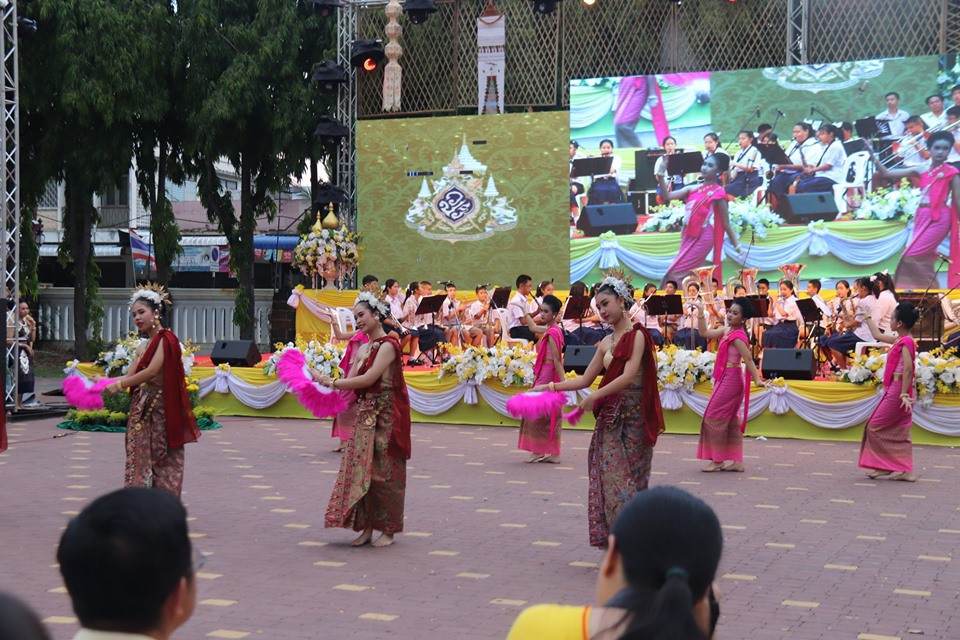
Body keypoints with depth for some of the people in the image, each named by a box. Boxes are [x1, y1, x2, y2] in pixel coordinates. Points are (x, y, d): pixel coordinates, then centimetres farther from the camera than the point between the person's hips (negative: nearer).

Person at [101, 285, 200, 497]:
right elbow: (130, 377, 9)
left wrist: (120, 385, -12)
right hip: (141, 410, 8)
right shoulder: (143, 347, 16)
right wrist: (106, 382, -8)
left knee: (162, 460, -4)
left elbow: (152, 372, -18)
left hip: (161, 410, -8)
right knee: (138, 460, 6)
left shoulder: (166, 339, -9)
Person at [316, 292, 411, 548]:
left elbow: (368, 379, -19)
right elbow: (352, 381, 5)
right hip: (365, 416, 7)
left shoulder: (388, 345, -10)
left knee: (384, 471, 0)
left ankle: (388, 529, 11)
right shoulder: (363, 349, 13)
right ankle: (367, 527, 12)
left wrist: (331, 382, -16)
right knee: (361, 469, 4)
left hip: (385, 418, -7)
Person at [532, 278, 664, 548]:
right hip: (610, 416, 6)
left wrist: (594, 397, -15)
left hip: (633, 416, -6)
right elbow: (585, 379, 19)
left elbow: (628, 376, -17)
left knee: (627, 478, -5)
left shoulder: (637, 336, -6)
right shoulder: (606, 342, 14)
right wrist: (551, 387, 11)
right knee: (609, 476, 1)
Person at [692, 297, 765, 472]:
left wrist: (757, 380, -29)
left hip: (729, 381, -9)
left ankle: (717, 460, 1)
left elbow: (748, 360, -23)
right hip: (727, 379, 9)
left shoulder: (737, 337, -18)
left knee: (714, 418, -4)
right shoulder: (728, 331, 9)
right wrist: (701, 313, 11)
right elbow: (704, 333, 17)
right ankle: (737, 461, 13)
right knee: (732, 421, 10)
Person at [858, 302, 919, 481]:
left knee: (875, 427, -2)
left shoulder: (906, 342, -16)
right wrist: (868, 318, 36)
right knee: (900, 431, 8)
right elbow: (878, 336, 27)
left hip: (897, 391, -9)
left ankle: (884, 466, 1)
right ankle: (906, 471, 6)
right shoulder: (899, 340, 11)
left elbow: (908, 368, -24)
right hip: (894, 390, 9)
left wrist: (904, 393, -27)